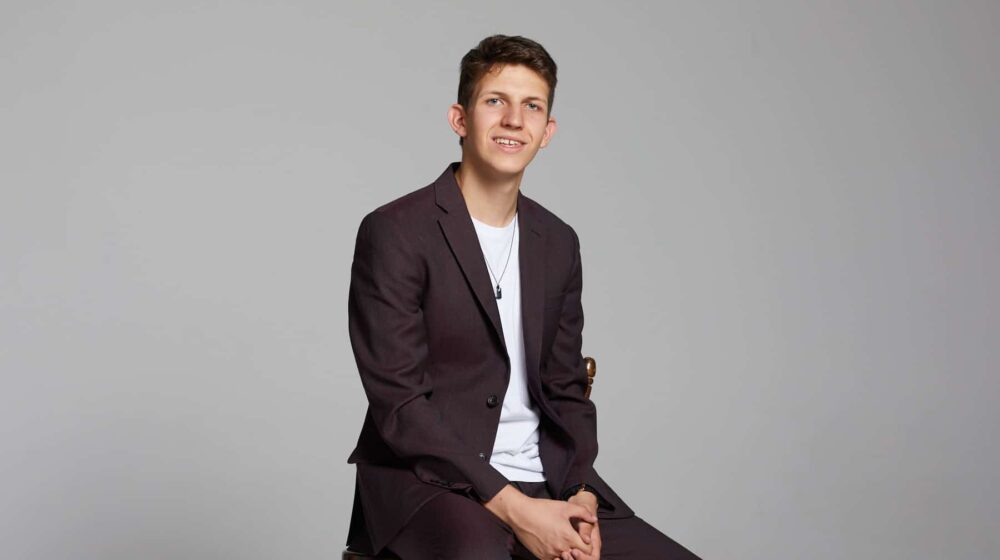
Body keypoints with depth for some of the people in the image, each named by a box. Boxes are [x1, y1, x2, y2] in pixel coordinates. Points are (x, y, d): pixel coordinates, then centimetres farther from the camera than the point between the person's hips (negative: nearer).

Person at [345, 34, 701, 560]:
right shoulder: (394, 233, -8)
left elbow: (565, 391, 14)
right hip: (428, 479, -5)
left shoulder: (559, 244, 11)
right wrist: (512, 509, -17)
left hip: (544, 483, 6)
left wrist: (580, 498, -4)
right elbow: (399, 403, -13)